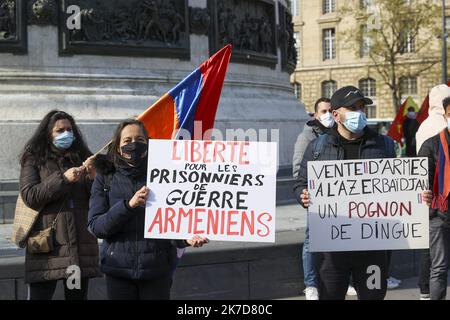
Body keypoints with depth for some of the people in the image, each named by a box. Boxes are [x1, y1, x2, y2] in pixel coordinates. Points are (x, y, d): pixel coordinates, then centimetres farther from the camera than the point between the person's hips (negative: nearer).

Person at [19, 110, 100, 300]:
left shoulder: (82, 157, 13)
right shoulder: (34, 160, 5)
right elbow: (29, 196, -9)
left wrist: (93, 177, -10)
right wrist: (63, 178, -16)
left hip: (80, 243, 3)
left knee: (78, 295, 7)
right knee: (39, 295, -6)